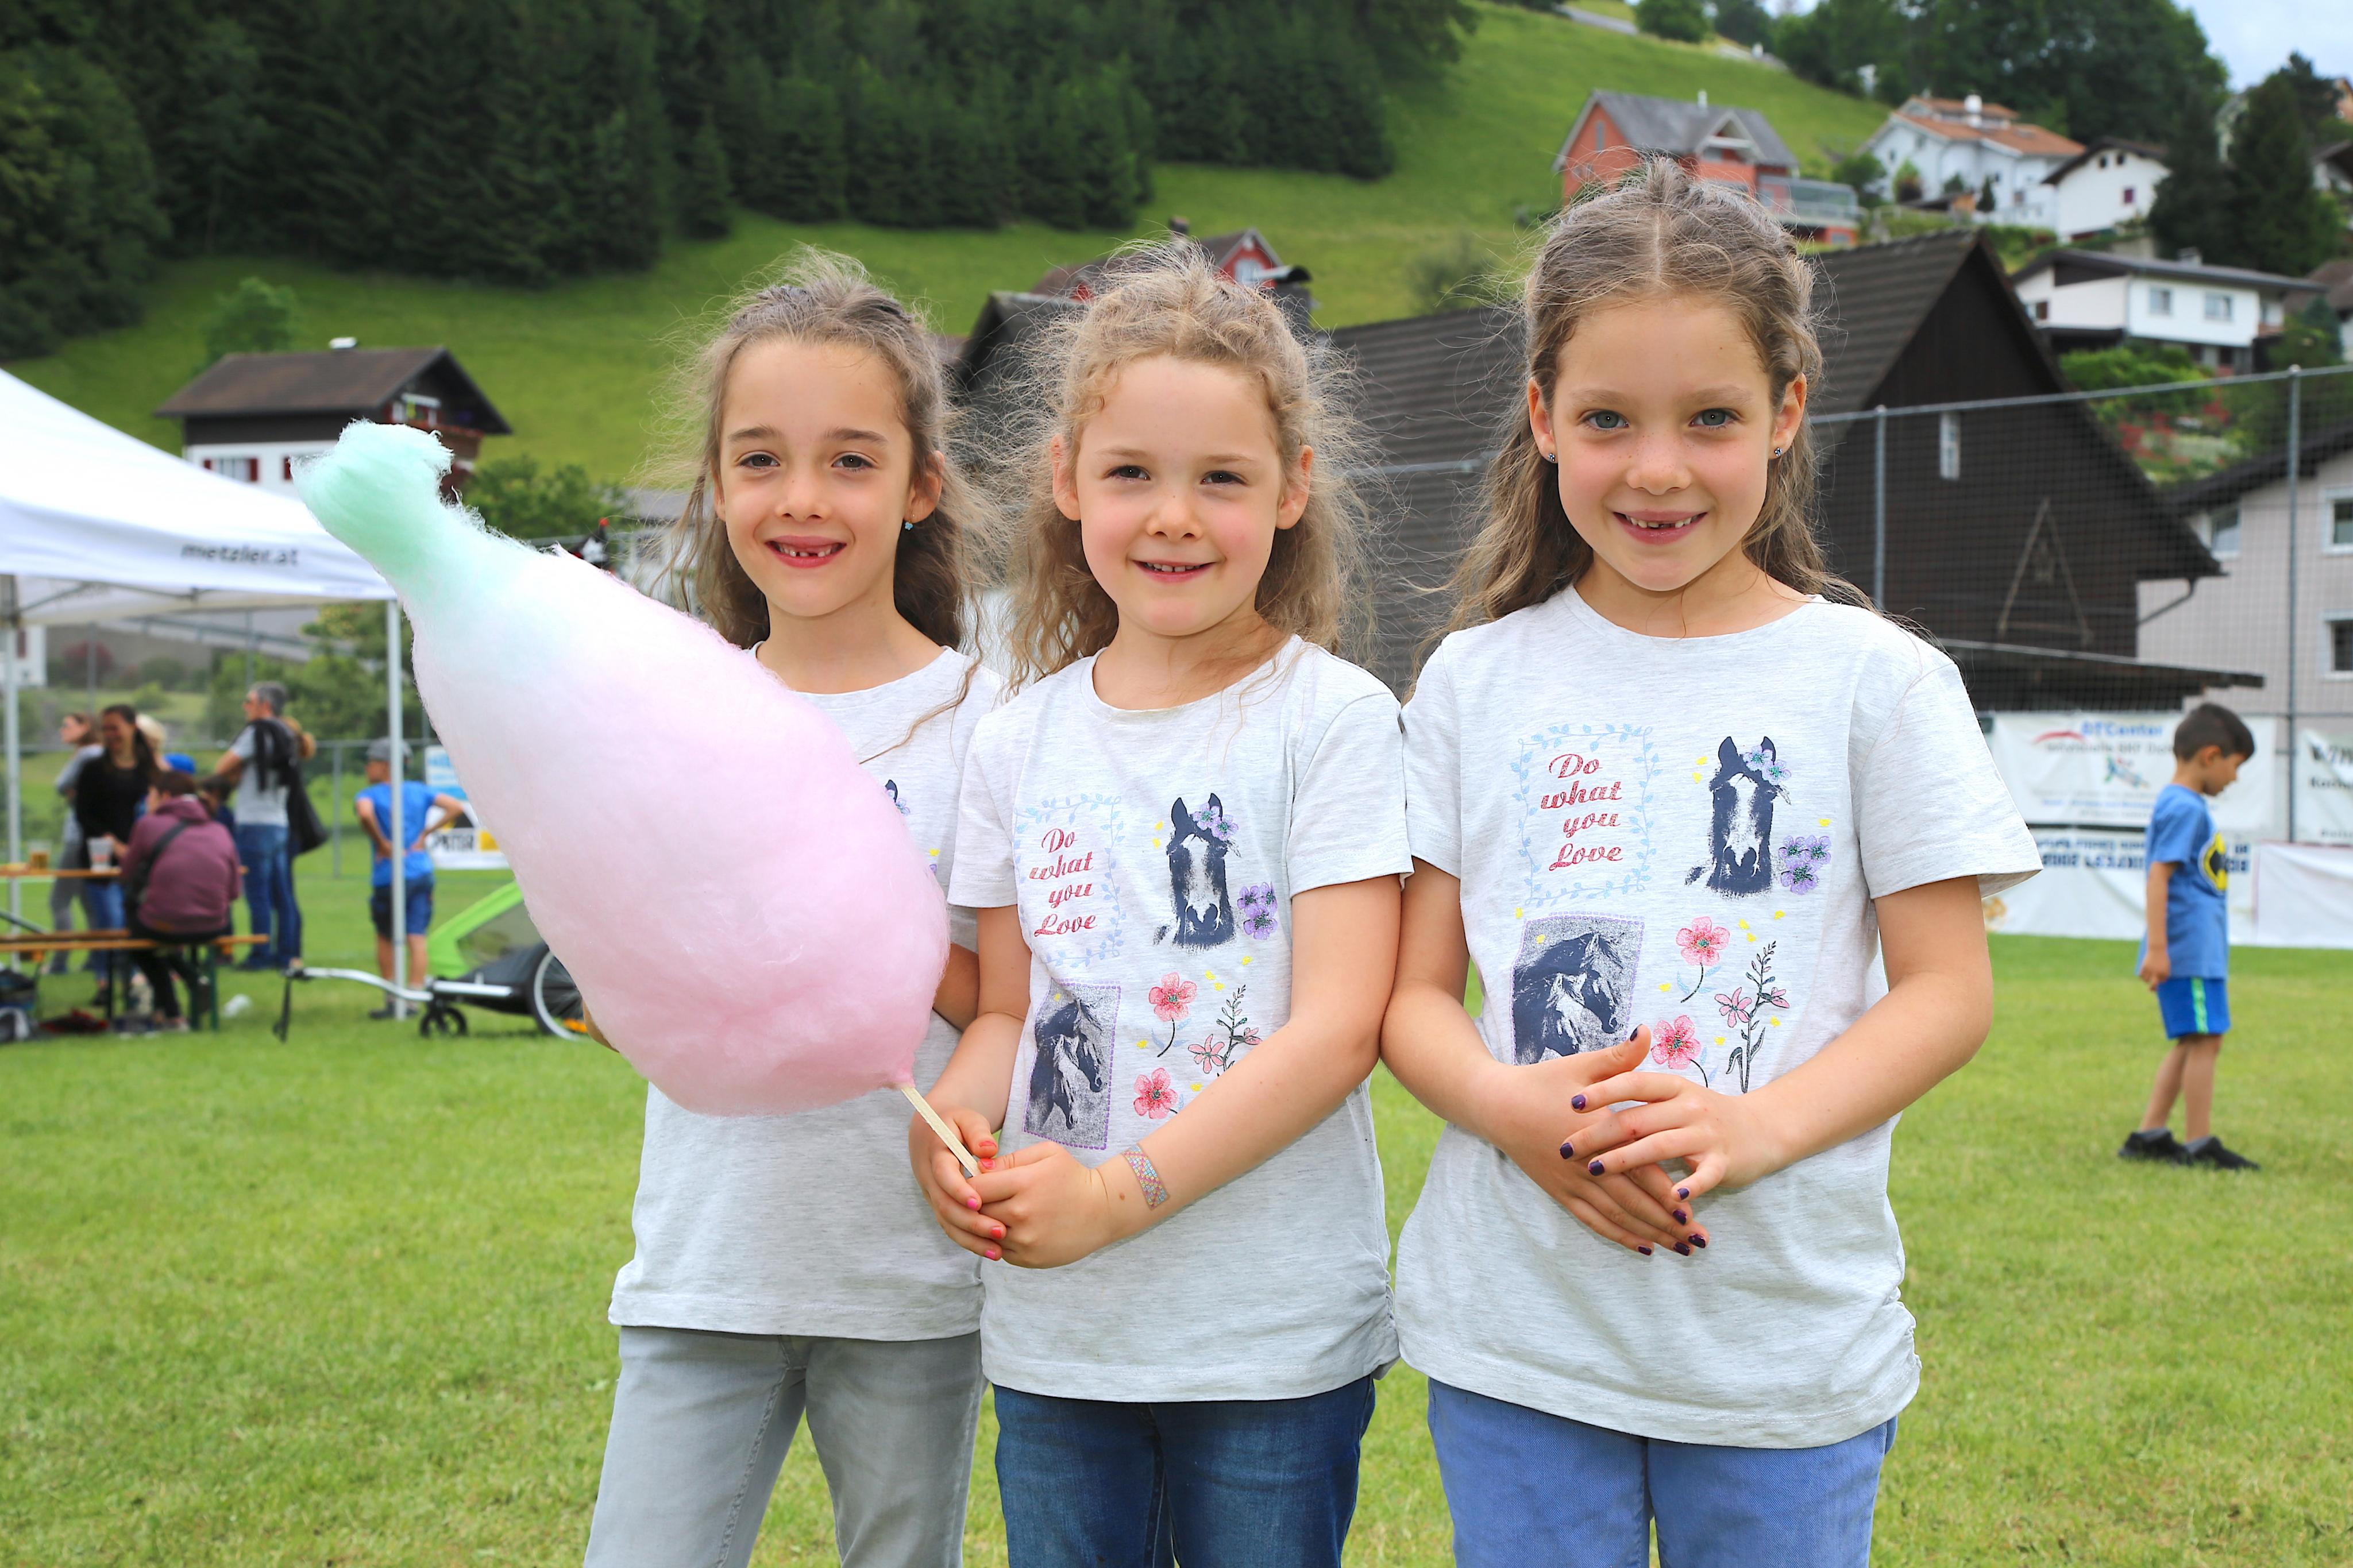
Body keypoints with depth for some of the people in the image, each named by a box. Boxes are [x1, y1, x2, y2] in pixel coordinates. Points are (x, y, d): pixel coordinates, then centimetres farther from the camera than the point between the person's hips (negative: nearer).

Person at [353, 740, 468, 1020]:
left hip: (389, 877, -4)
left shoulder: (368, 795, -6)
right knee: (417, 938, 3)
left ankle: (391, 1000, 10)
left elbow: (365, 813, -29)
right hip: (422, 872, 4)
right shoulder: (418, 791, 8)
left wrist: (383, 844, -16)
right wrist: (425, 833, 2)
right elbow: (457, 807, 2)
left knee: (385, 937, 11)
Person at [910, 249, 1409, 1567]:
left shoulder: (1333, 720, -6)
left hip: (1275, 1341, -4)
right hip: (1053, 1331, 4)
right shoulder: (1020, 741, 8)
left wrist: (1119, 1191, -20)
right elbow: (1009, 1011, 13)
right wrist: (951, 1122, -9)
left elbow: (1338, 1025, -12)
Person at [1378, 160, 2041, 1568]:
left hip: (1790, 1336, -1)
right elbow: (1414, 990, 5)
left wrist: (1756, 1127, -18)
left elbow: (1950, 988, -2)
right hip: (1515, 1332, 1)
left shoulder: (1875, 680, -1)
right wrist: (1512, 1107, -17)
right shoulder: (1479, 680, 4)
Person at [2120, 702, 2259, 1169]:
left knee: (2191, 1044, 12)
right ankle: (2200, 1144, -2)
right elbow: (2159, 875, -20)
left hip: (2202, 950, 10)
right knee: (2204, 1040, -6)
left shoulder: (2187, 805, 18)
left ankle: (2149, 1135, 15)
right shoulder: (2184, 808, -14)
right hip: (2190, 951, -10)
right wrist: (2157, 948, -24)